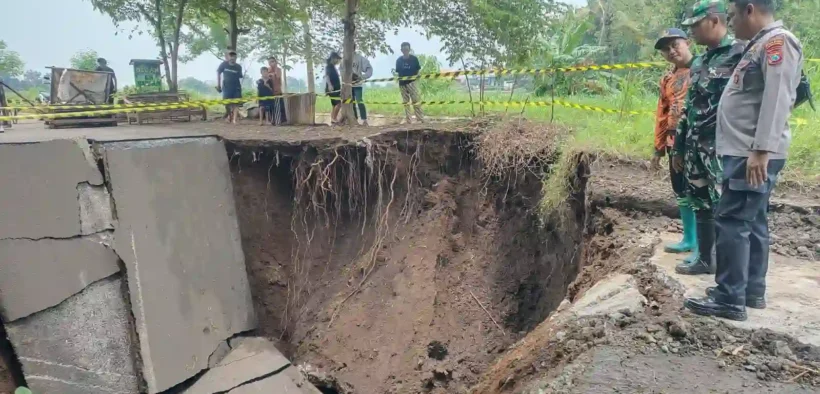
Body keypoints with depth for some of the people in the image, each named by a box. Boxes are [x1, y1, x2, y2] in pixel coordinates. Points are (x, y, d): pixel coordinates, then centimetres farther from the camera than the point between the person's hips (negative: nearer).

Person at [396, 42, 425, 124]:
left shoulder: (414, 59, -2)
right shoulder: (399, 60, 4)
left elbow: (418, 70, 4)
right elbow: (397, 72, 11)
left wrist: (416, 76, -7)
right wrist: (397, 78, -2)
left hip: (411, 82, -3)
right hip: (402, 83, 3)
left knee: (416, 100, -9)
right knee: (405, 102, 9)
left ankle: (420, 118, -6)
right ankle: (407, 119, 16)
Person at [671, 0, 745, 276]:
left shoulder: (740, 53, -9)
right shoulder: (699, 62, 16)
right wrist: (678, 147, 20)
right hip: (696, 147, 8)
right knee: (700, 206, 14)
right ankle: (704, 258, 25)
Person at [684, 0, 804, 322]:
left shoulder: (778, 41, -10)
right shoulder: (760, 46, 21)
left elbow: (777, 99, -21)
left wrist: (761, 150, -26)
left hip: (754, 155, -10)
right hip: (745, 152, 10)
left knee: (732, 221, -10)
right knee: (752, 221, 13)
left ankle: (730, 300, -6)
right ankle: (752, 290, 21)